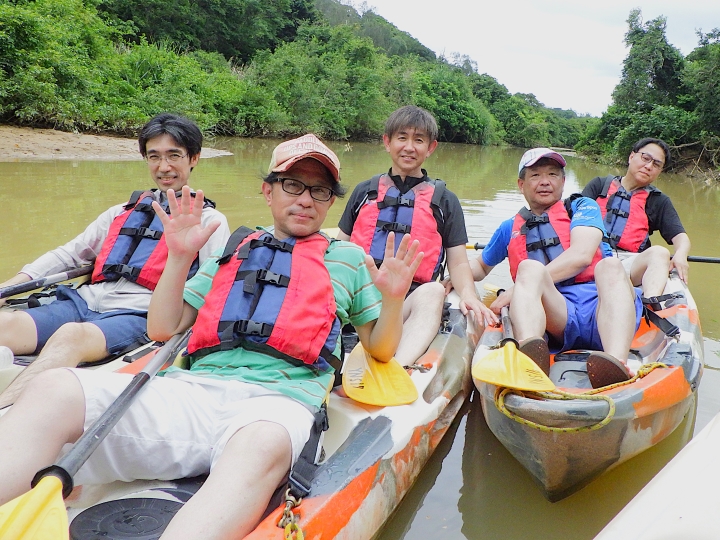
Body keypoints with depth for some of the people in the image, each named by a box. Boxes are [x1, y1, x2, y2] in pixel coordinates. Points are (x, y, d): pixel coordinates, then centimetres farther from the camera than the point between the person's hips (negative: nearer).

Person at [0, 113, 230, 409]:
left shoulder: (209, 220, 12)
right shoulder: (124, 212, 28)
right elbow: (68, 254, 27)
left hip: (138, 315, -5)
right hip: (84, 302, 6)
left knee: (70, 336, -36)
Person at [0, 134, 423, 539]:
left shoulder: (349, 258, 23)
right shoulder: (235, 250, 27)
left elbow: (380, 350, 20)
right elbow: (163, 329, 23)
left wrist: (393, 300, 1)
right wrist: (180, 257, 12)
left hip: (277, 400, -2)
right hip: (191, 387, 3)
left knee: (261, 445, -43)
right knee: (53, 390, -25)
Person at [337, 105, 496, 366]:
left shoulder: (444, 200, 20)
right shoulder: (364, 191, 23)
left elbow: (458, 262, 13)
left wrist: (468, 294, -9)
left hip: (412, 299, -2)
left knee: (434, 291, -36)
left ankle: (398, 367, -57)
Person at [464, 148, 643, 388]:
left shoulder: (582, 207, 19)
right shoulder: (510, 229, 27)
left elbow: (581, 255, -1)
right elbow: (481, 266, 40)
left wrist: (516, 289, -10)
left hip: (603, 305, 0)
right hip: (556, 313, 1)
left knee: (609, 265, -30)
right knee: (529, 268, -27)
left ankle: (616, 364, -58)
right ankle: (529, 356, -59)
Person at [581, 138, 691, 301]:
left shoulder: (659, 201, 24)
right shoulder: (600, 185, 21)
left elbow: (680, 236, 12)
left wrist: (680, 255, -13)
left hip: (630, 262, 1)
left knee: (660, 253, -31)